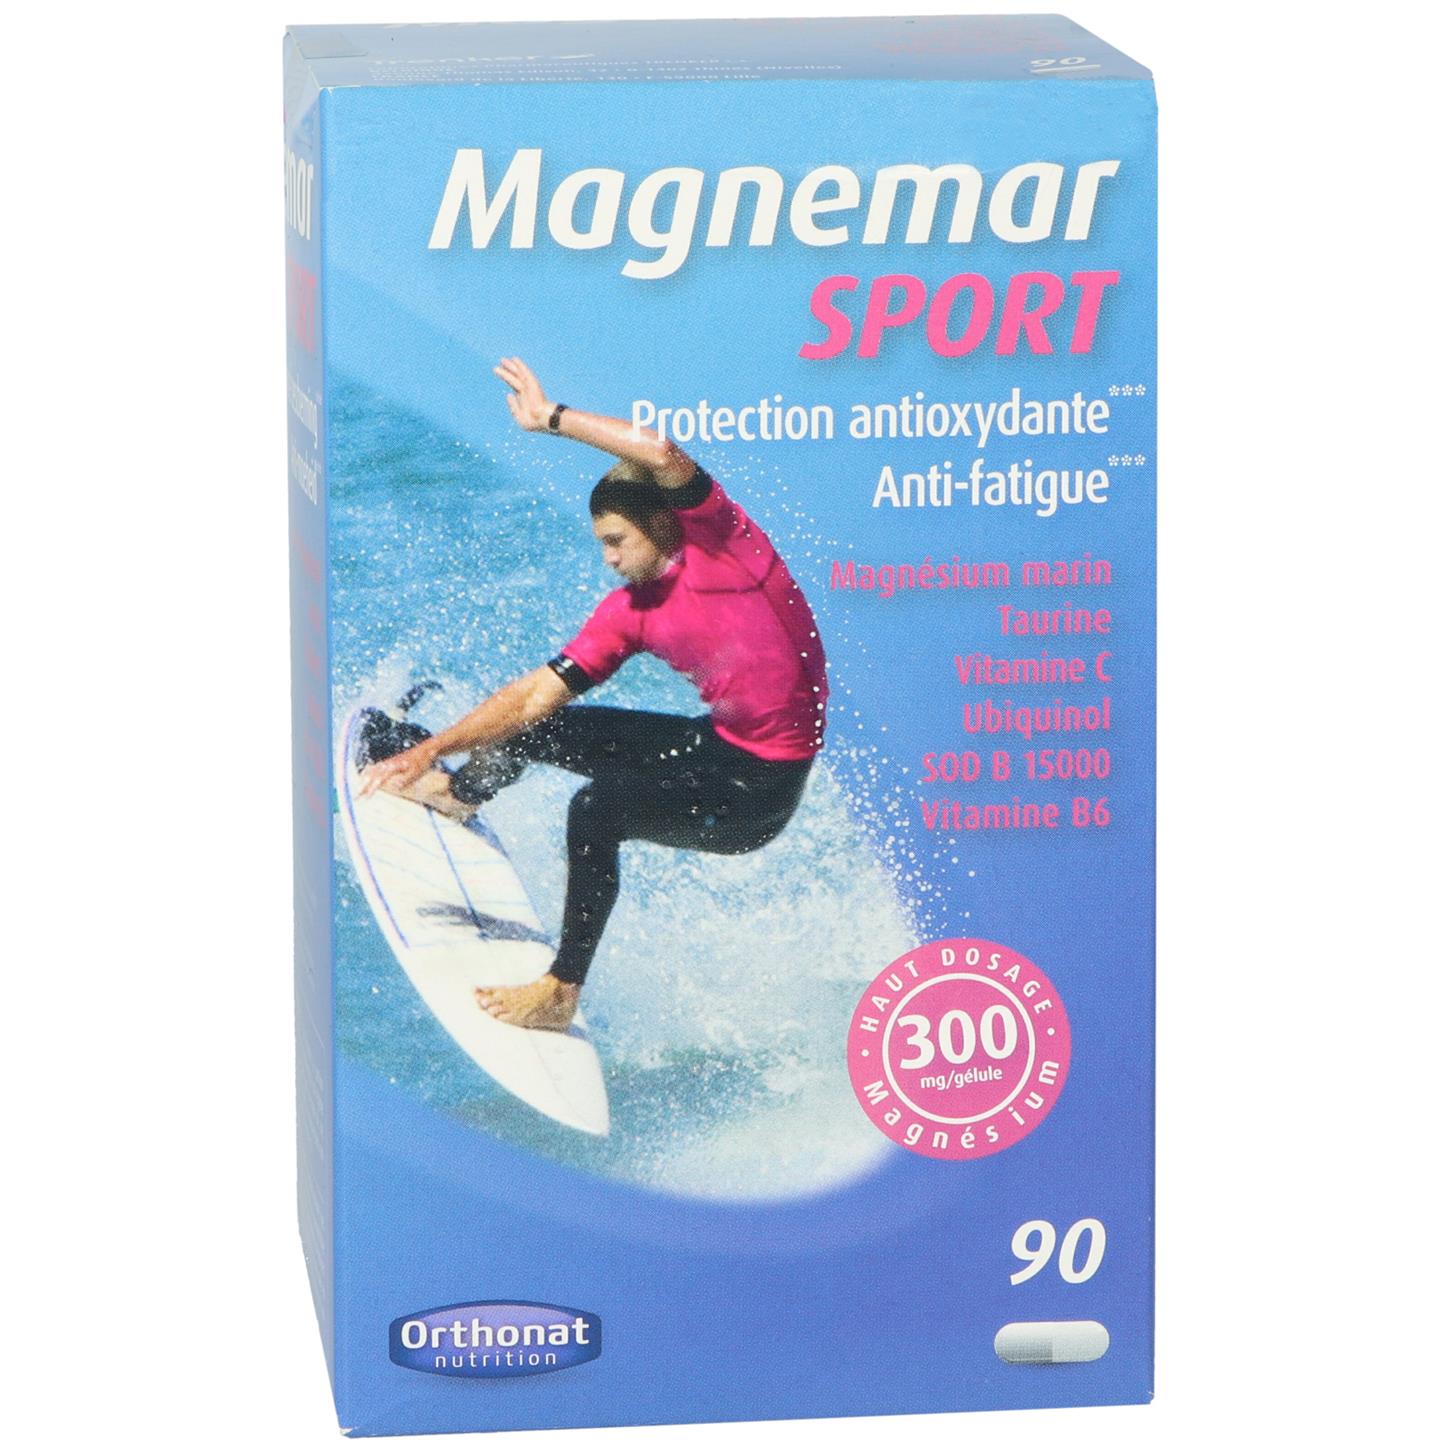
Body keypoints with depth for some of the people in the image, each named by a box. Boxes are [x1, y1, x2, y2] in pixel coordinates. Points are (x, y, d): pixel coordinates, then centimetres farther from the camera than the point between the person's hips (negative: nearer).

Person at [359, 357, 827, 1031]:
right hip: (717, 742, 8)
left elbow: (661, 455, -33)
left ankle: (560, 992, -13)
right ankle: (456, 791, 47)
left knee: (598, 807, -26)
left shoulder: (719, 537, -15)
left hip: (762, 785, -8)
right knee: (535, 728, 15)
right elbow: (534, 695, 0)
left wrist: (550, 417, -24)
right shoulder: (626, 614, 2)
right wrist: (434, 748, -8)